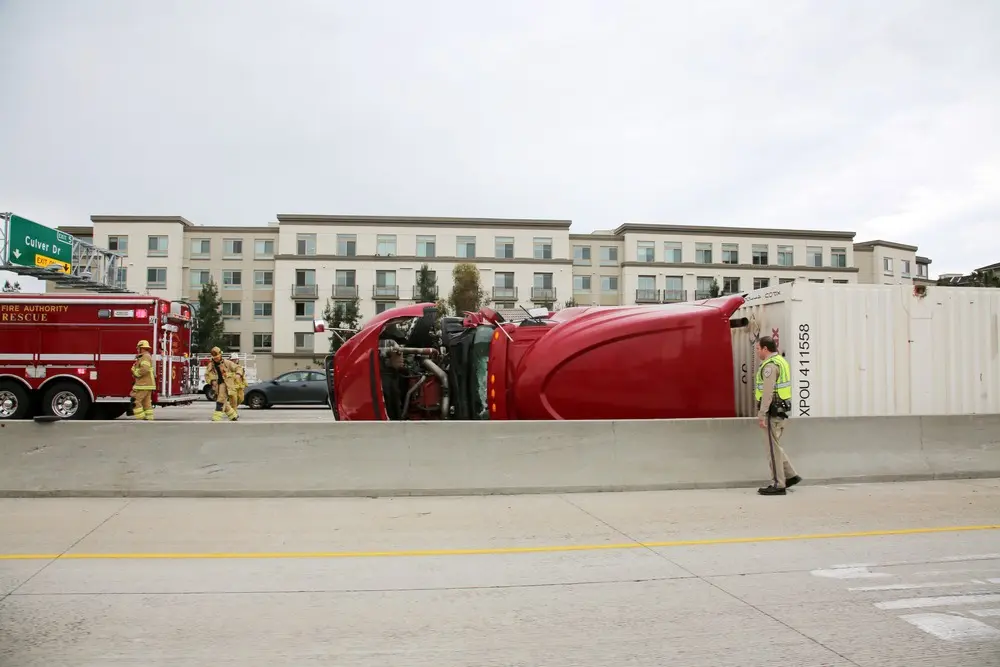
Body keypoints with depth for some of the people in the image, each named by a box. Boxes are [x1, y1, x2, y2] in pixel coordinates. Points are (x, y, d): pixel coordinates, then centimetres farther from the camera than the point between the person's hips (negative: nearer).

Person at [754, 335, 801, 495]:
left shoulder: (770, 365, -17)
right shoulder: (781, 361, 15)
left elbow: (767, 392, -22)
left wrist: (761, 415, -21)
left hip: (773, 410, -10)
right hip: (781, 409, 10)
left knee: (773, 447, -3)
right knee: (774, 446, 18)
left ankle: (777, 485, 2)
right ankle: (790, 475, 18)